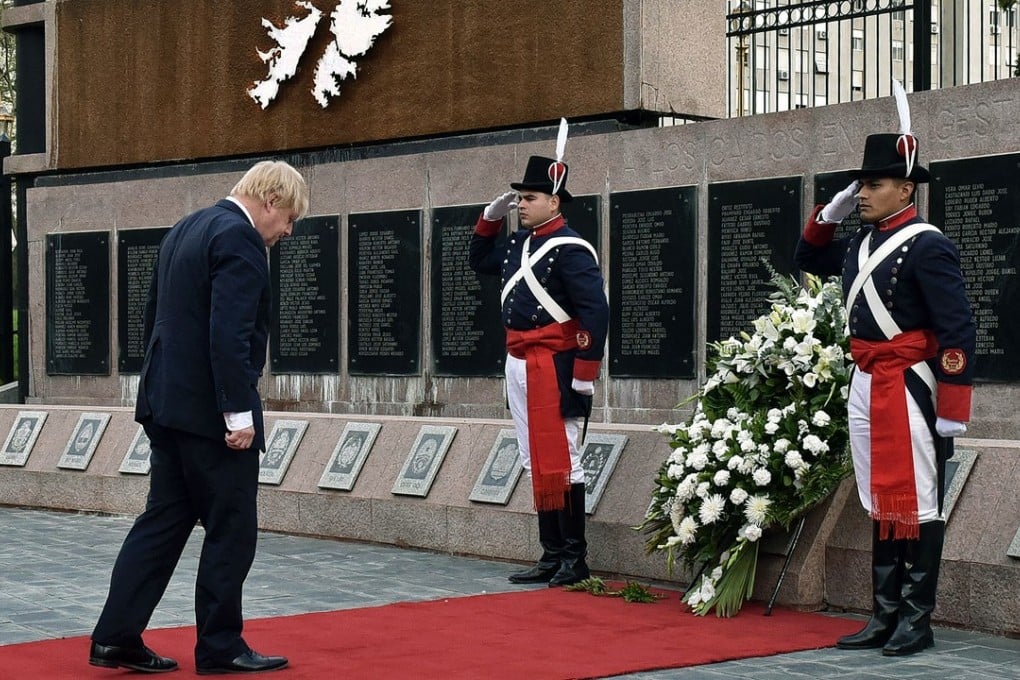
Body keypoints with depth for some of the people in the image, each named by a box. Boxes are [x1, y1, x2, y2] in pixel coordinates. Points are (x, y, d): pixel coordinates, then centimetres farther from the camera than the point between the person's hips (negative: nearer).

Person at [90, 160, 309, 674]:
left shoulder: (184, 230, 16)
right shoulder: (238, 237, -14)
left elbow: (155, 318, 20)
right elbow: (229, 334, -22)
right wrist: (239, 412, -21)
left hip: (167, 402, 9)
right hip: (208, 410, -9)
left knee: (163, 522, 12)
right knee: (231, 530, 1)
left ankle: (116, 637, 10)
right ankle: (220, 647, 8)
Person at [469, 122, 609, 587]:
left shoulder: (569, 249, -13)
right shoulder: (517, 244, 13)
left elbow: (595, 311, -17)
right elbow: (480, 261, 31)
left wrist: (585, 374, -20)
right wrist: (490, 218, 14)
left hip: (553, 370, -9)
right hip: (519, 369, 9)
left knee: (560, 463, -5)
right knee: (536, 463, 10)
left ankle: (575, 559, 1)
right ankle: (551, 555, 16)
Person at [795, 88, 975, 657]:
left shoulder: (926, 246, -12)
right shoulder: (863, 243, 13)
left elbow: (958, 330, -16)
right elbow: (809, 260, 31)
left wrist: (952, 412, -19)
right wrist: (830, 215, 12)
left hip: (908, 391, -8)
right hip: (865, 389, 9)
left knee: (917, 506, -2)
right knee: (881, 505, 12)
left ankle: (918, 621, 5)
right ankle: (886, 617, 18)